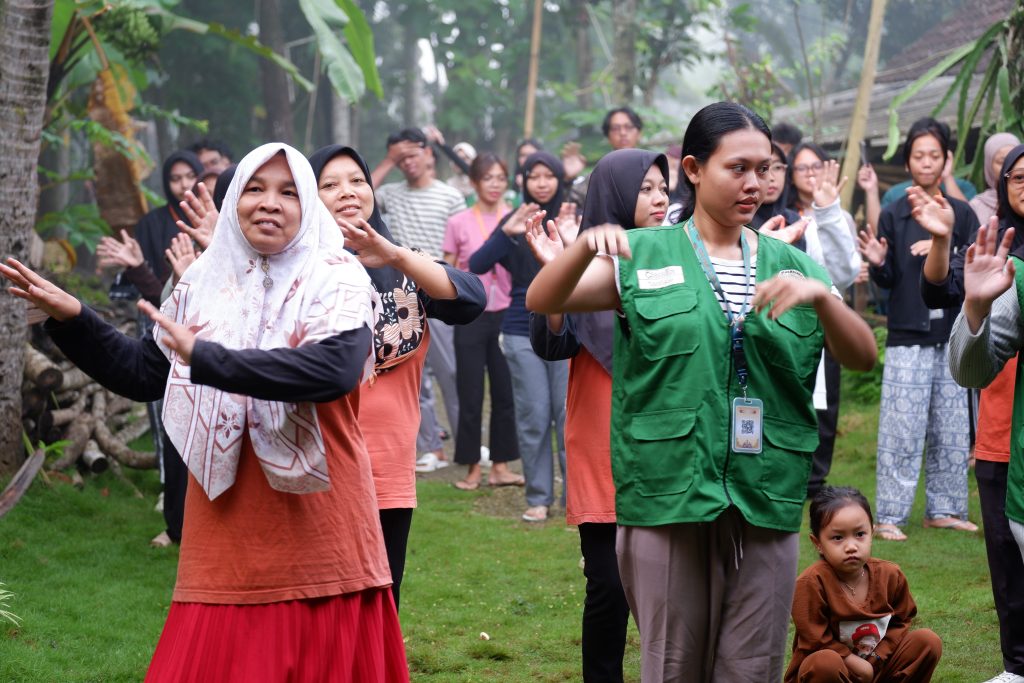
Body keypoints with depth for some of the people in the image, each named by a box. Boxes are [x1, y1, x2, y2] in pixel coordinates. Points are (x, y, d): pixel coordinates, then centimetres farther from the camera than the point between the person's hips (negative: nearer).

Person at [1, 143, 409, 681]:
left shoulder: (336, 279, -4)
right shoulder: (205, 284, 11)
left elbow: (336, 368, -23)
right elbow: (141, 373, 21)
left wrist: (207, 357, -26)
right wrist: (70, 318, 8)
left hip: (318, 531, -3)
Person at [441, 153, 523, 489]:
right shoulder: (459, 223, 0)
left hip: (506, 315, 1)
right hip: (472, 317, -1)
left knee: (506, 392, 5)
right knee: (470, 395, 1)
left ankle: (500, 466, 14)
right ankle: (473, 467, 11)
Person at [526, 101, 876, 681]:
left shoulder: (791, 266, 12)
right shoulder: (644, 255, 5)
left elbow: (863, 356, 2)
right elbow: (542, 302, -6)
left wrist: (820, 296, -17)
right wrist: (587, 246, -27)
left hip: (767, 501, 2)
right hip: (668, 498, -2)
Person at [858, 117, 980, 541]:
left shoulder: (961, 214, 7)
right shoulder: (893, 216, 4)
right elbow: (887, 281, 3)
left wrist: (942, 251, -14)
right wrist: (878, 263, -18)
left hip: (952, 335, 2)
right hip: (908, 337, -2)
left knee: (951, 430, 7)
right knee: (901, 431, -6)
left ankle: (944, 509, 17)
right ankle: (889, 517, -2)